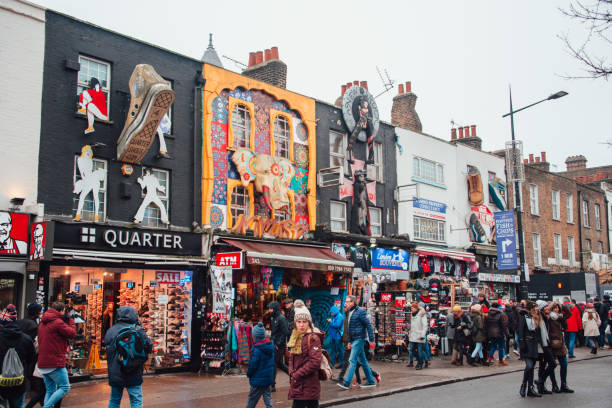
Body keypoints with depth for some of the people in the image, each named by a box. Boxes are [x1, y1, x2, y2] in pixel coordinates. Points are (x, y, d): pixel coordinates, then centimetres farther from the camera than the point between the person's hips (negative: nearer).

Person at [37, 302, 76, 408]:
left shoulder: (43, 323, 16)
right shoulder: (58, 322, -13)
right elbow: (72, 333, -9)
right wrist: (70, 320, 4)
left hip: (42, 364, 9)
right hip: (55, 363, -9)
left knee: (50, 391, 15)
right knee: (65, 387, -1)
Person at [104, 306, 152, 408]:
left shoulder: (110, 331, 0)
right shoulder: (138, 331, -11)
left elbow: (108, 351, 5)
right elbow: (149, 347, -7)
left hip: (115, 374, 3)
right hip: (133, 375, -3)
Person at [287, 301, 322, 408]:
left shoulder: (313, 338, -12)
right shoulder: (295, 337, 13)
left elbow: (315, 362, -20)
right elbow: (292, 358, 20)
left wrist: (297, 375, -14)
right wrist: (292, 373, 1)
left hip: (308, 386, -7)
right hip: (298, 384, 7)